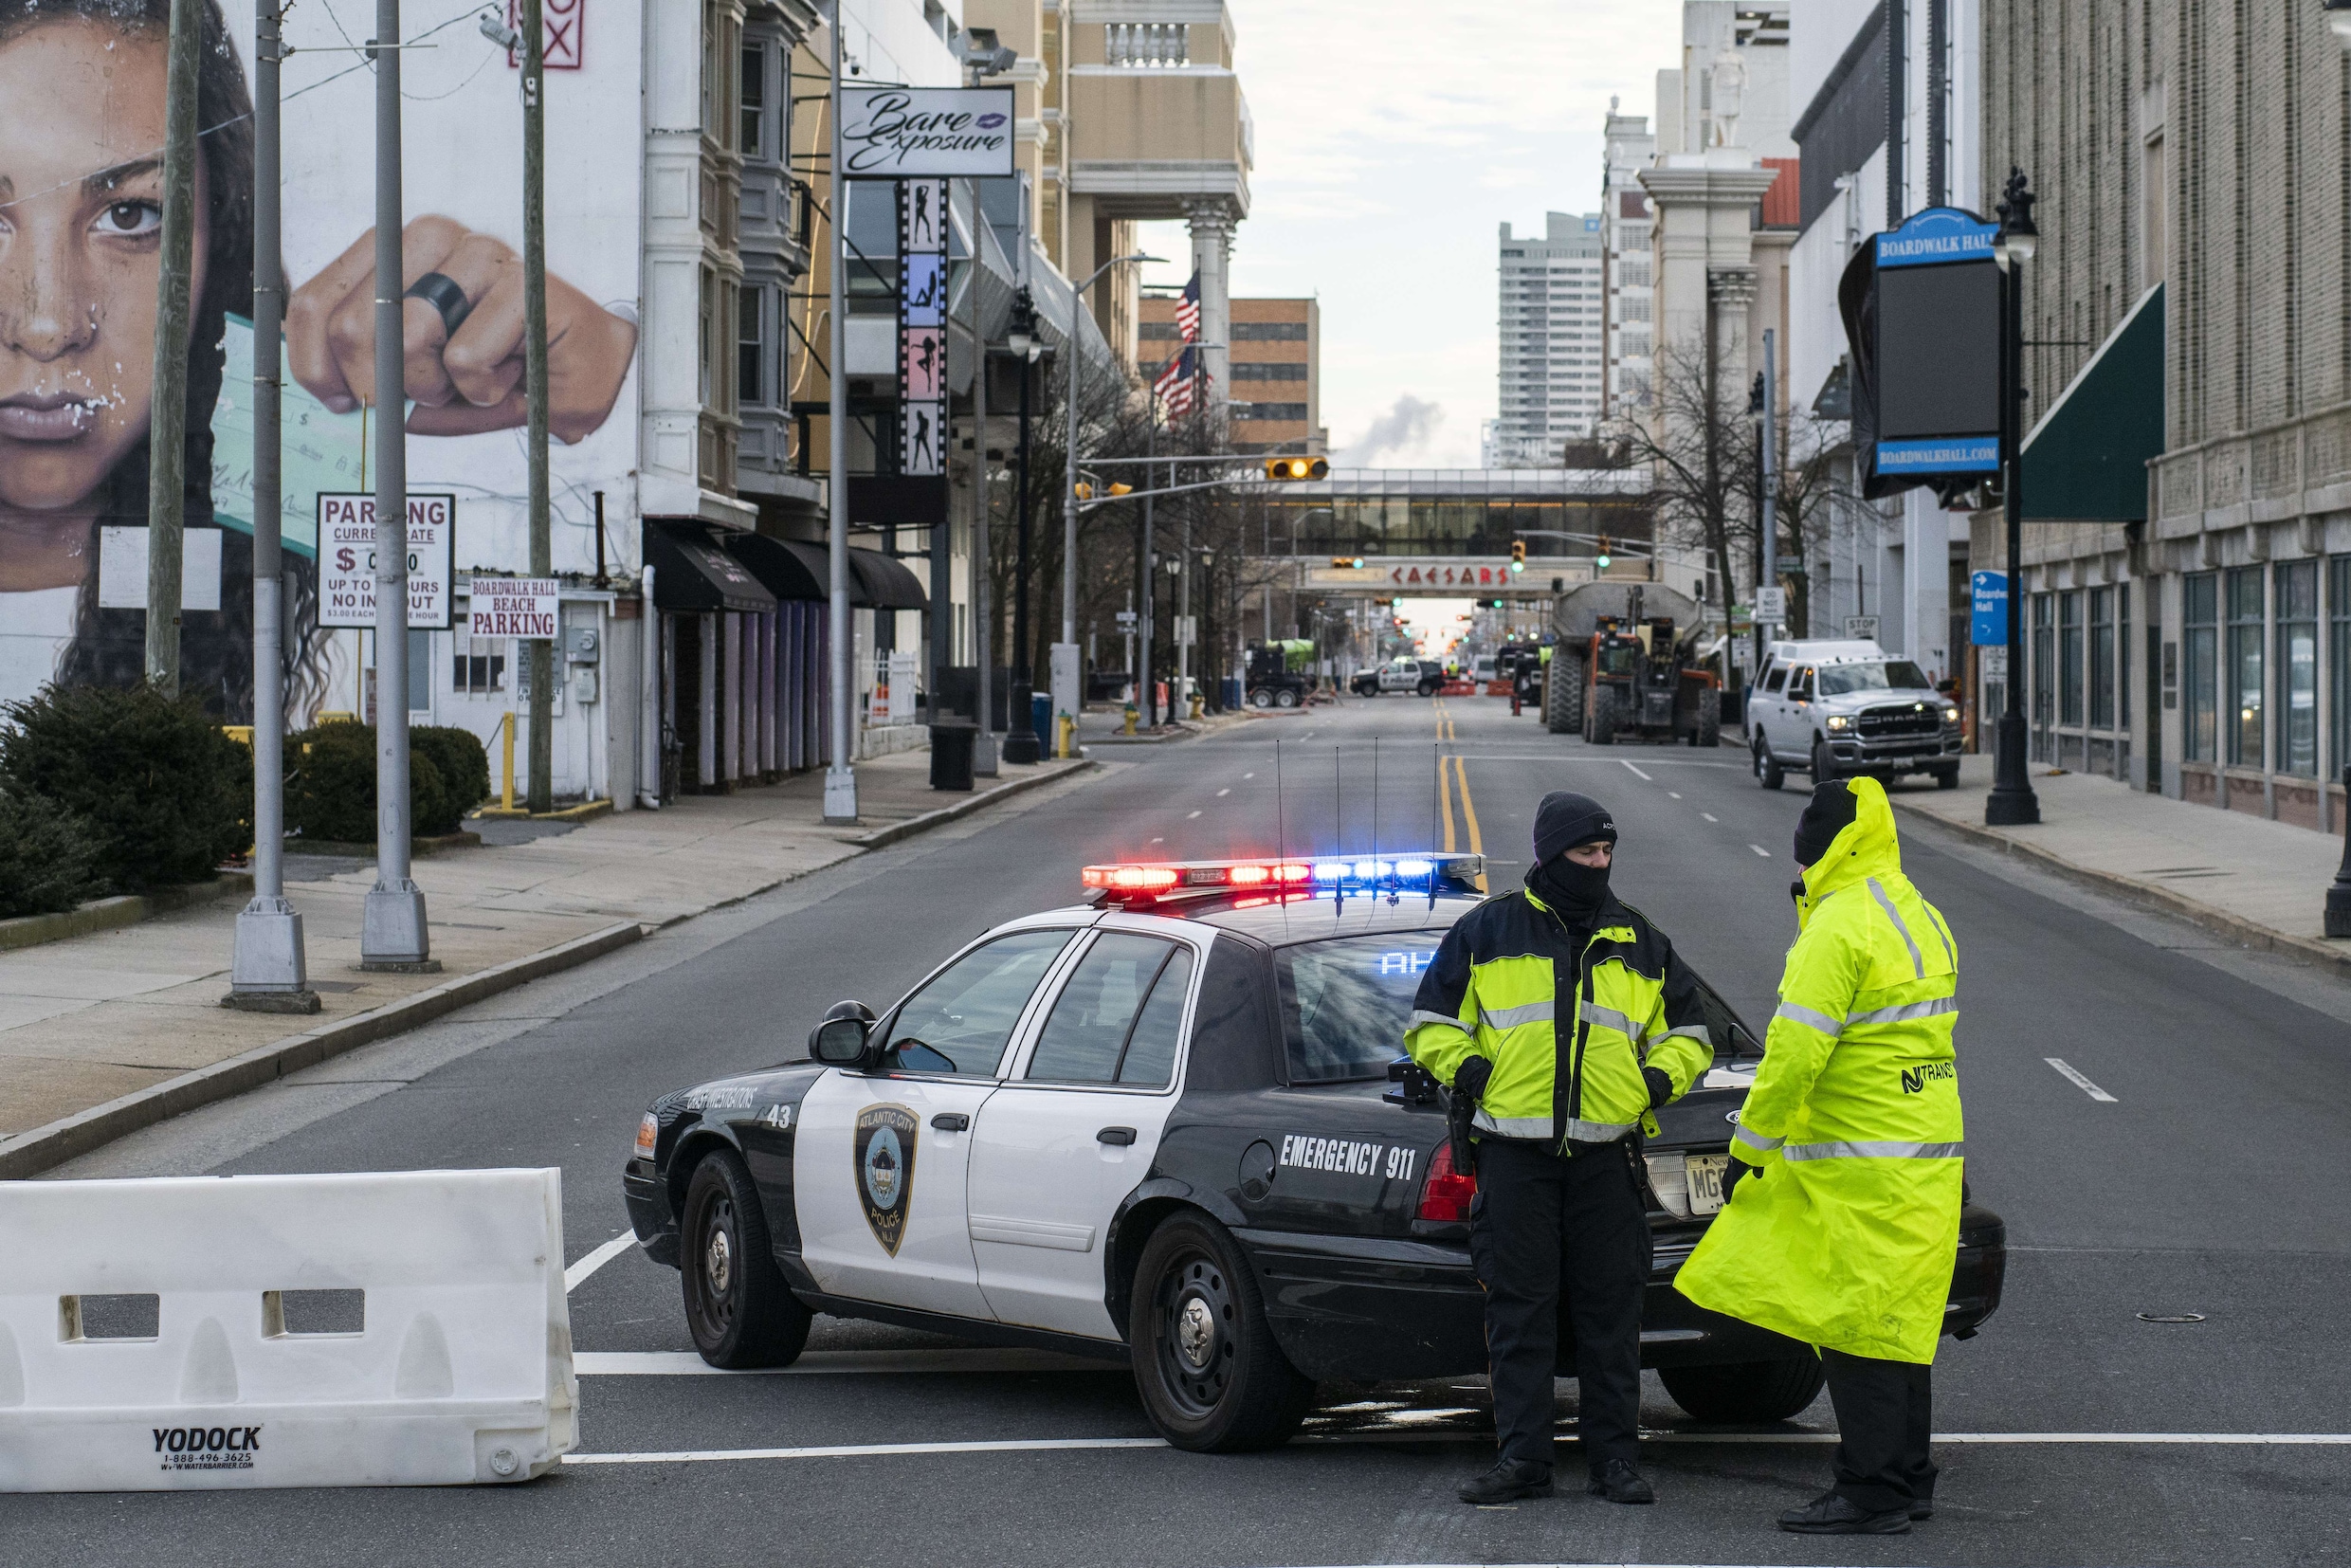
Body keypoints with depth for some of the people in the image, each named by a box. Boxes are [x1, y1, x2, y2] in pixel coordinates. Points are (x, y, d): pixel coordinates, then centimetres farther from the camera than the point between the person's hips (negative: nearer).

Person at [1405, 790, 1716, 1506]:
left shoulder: (1638, 941, 14)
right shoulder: (1487, 931, 6)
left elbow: (1686, 1030, 22)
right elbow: (1431, 1022, 12)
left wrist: (1660, 1078, 3)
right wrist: (1466, 1069, -6)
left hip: (1608, 1155, 2)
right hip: (1514, 1152, -2)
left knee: (1612, 1310, 3)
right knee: (1518, 1308, 0)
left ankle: (1615, 1459, 10)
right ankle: (1522, 1458, 5)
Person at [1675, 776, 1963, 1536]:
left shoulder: (1840, 927, -17)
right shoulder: (1918, 916, 14)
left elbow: (1796, 1049, -19)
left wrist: (1750, 1144, -12)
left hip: (1864, 1165, -10)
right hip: (1924, 1152, 10)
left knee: (1858, 1326, -5)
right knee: (1896, 1320, 15)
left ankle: (1873, 1493, -4)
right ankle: (1907, 1479, 21)